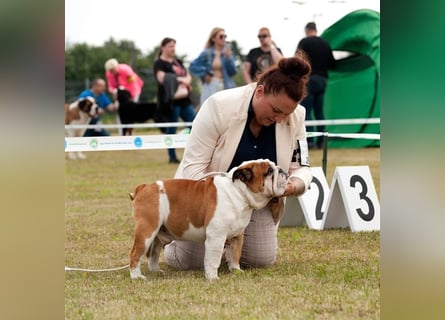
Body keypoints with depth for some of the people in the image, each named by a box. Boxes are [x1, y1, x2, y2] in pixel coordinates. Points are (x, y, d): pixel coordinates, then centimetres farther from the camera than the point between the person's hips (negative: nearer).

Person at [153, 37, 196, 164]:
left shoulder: (177, 62, 19)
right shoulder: (159, 63, -3)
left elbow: (188, 76, 17)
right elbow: (162, 78, -18)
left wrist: (186, 81, -8)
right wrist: (180, 79, -12)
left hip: (184, 98, 7)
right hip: (170, 100, -7)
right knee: (171, 129, -2)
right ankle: (172, 157, 4)